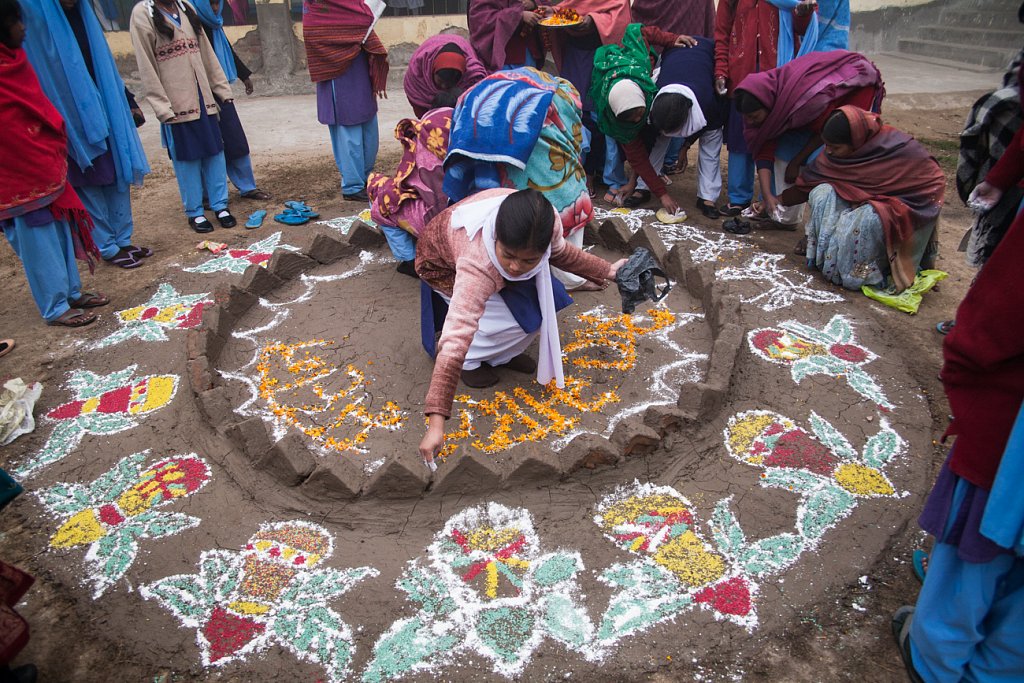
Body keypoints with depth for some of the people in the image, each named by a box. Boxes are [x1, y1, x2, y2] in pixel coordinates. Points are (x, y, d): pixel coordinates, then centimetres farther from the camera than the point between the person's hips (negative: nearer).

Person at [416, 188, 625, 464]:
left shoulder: (543, 221, -31)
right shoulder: (477, 268, -47)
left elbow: (559, 252, -5)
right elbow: (456, 338, -50)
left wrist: (606, 270, -3)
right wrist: (436, 423, -52)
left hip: (489, 255, 6)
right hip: (443, 265, -6)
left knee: (549, 298, -11)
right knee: (523, 318, -22)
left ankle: (501, 356, 8)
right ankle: (471, 361, 1)